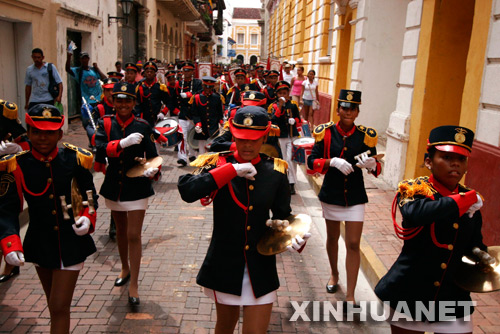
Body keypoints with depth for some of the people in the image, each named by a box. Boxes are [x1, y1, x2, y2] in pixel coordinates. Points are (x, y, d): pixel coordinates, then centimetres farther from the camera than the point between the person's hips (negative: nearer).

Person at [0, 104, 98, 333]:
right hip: (40, 243, 2)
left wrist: (88, 217, -18)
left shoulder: (75, 159, -11)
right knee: (54, 305, 22)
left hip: (71, 243, -2)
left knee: (59, 308, -2)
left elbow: (90, 195, 1)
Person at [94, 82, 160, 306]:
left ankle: (134, 285, 7)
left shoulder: (143, 127, -7)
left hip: (136, 187, -3)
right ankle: (125, 269, 44)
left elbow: (152, 156, -7)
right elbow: (99, 149, -19)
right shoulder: (106, 123, -3)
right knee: (121, 231, 22)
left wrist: (152, 169, -28)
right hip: (114, 185, 3)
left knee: (134, 236, -5)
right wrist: (123, 143, -33)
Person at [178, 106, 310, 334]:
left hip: (261, 267, 1)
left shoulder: (275, 171, -4)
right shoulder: (219, 165, -9)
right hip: (225, 264, 0)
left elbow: (282, 216, 5)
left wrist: (294, 236, -16)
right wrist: (231, 170, -29)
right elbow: (187, 191, -28)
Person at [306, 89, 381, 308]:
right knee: (332, 237, 18)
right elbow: (312, 161, -9)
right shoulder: (326, 132, -6)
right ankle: (334, 274, 45)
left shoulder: (365, 135, -5)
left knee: (353, 244, -3)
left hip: (355, 196, 0)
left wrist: (371, 164, -23)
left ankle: (350, 295, 6)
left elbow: (376, 167, 1)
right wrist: (332, 161, -26)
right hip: (331, 193, 1)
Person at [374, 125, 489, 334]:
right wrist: (463, 200, -28)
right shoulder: (414, 190, -13)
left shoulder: (471, 201, 1)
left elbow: (475, 243, 14)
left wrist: (480, 254, -9)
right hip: (409, 293, -3)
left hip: (452, 299, 3)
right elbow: (414, 214, -37)